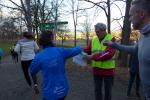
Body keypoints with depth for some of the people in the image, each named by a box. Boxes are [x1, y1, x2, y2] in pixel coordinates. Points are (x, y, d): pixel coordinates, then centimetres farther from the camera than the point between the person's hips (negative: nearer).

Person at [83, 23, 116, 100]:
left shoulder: (111, 39, -12)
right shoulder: (94, 39, 4)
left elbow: (109, 54, -26)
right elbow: (87, 50, 9)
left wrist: (92, 57, -30)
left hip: (108, 70, -4)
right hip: (96, 69, 4)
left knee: (108, 90, 13)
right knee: (97, 89, 13)